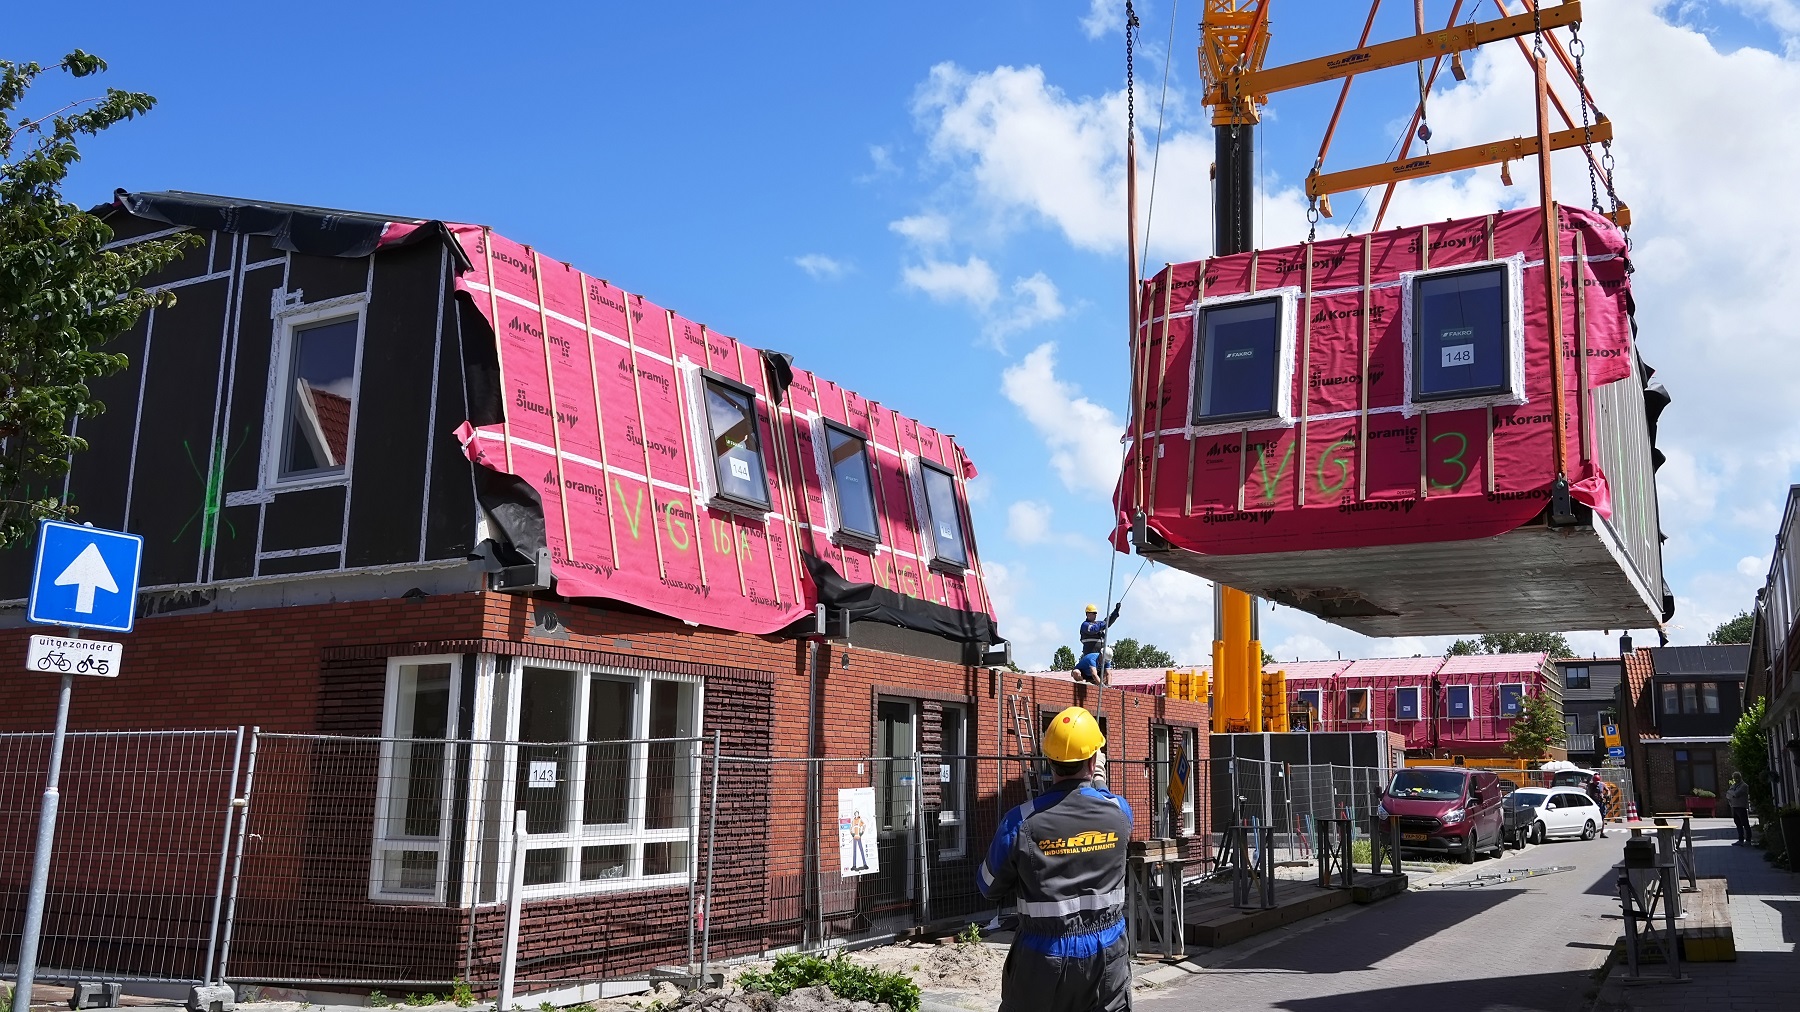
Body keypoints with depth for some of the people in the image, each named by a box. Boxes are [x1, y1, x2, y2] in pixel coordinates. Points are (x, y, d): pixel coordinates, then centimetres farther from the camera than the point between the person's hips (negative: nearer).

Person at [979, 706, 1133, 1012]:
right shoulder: (1119, 810, -9)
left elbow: (989, 887, -2)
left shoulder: (1021, 823, -16)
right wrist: (1097, 780, 34)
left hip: (1045, 958, -1)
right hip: (1107, 953, 2)